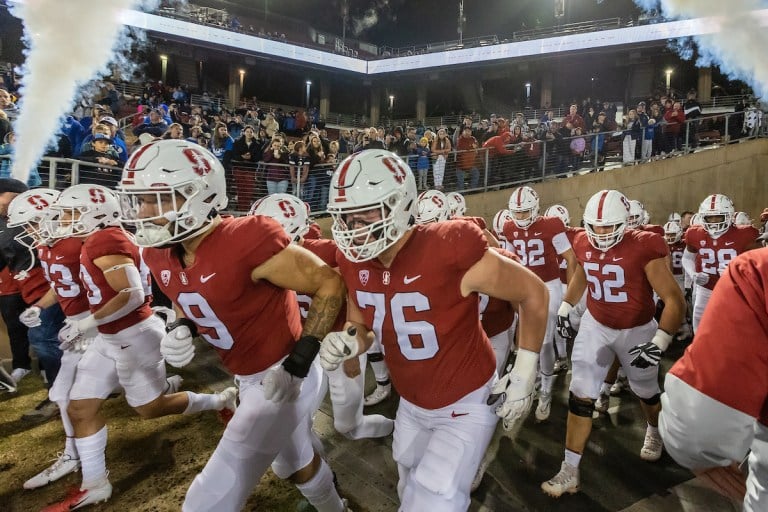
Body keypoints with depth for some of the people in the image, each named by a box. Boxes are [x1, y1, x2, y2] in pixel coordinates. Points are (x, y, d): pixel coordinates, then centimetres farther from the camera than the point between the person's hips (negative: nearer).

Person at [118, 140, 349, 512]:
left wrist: (298, 362, -25)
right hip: (250, 378, 8)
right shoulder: (159, 255, -4)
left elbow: (330, 284, -23)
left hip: (283, 377, -8)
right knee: (297, 464, 31)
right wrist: (182, 331, -7)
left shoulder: (247, 241, -30)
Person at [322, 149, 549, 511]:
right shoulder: (354, 264, -12)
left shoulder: (449, 250, -32)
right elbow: (361, 326, 5)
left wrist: (524, 376, -13)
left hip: (465, 403, -6)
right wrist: (347, 341, -20)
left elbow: (533, 293, -18)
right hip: (411, 405, 7)